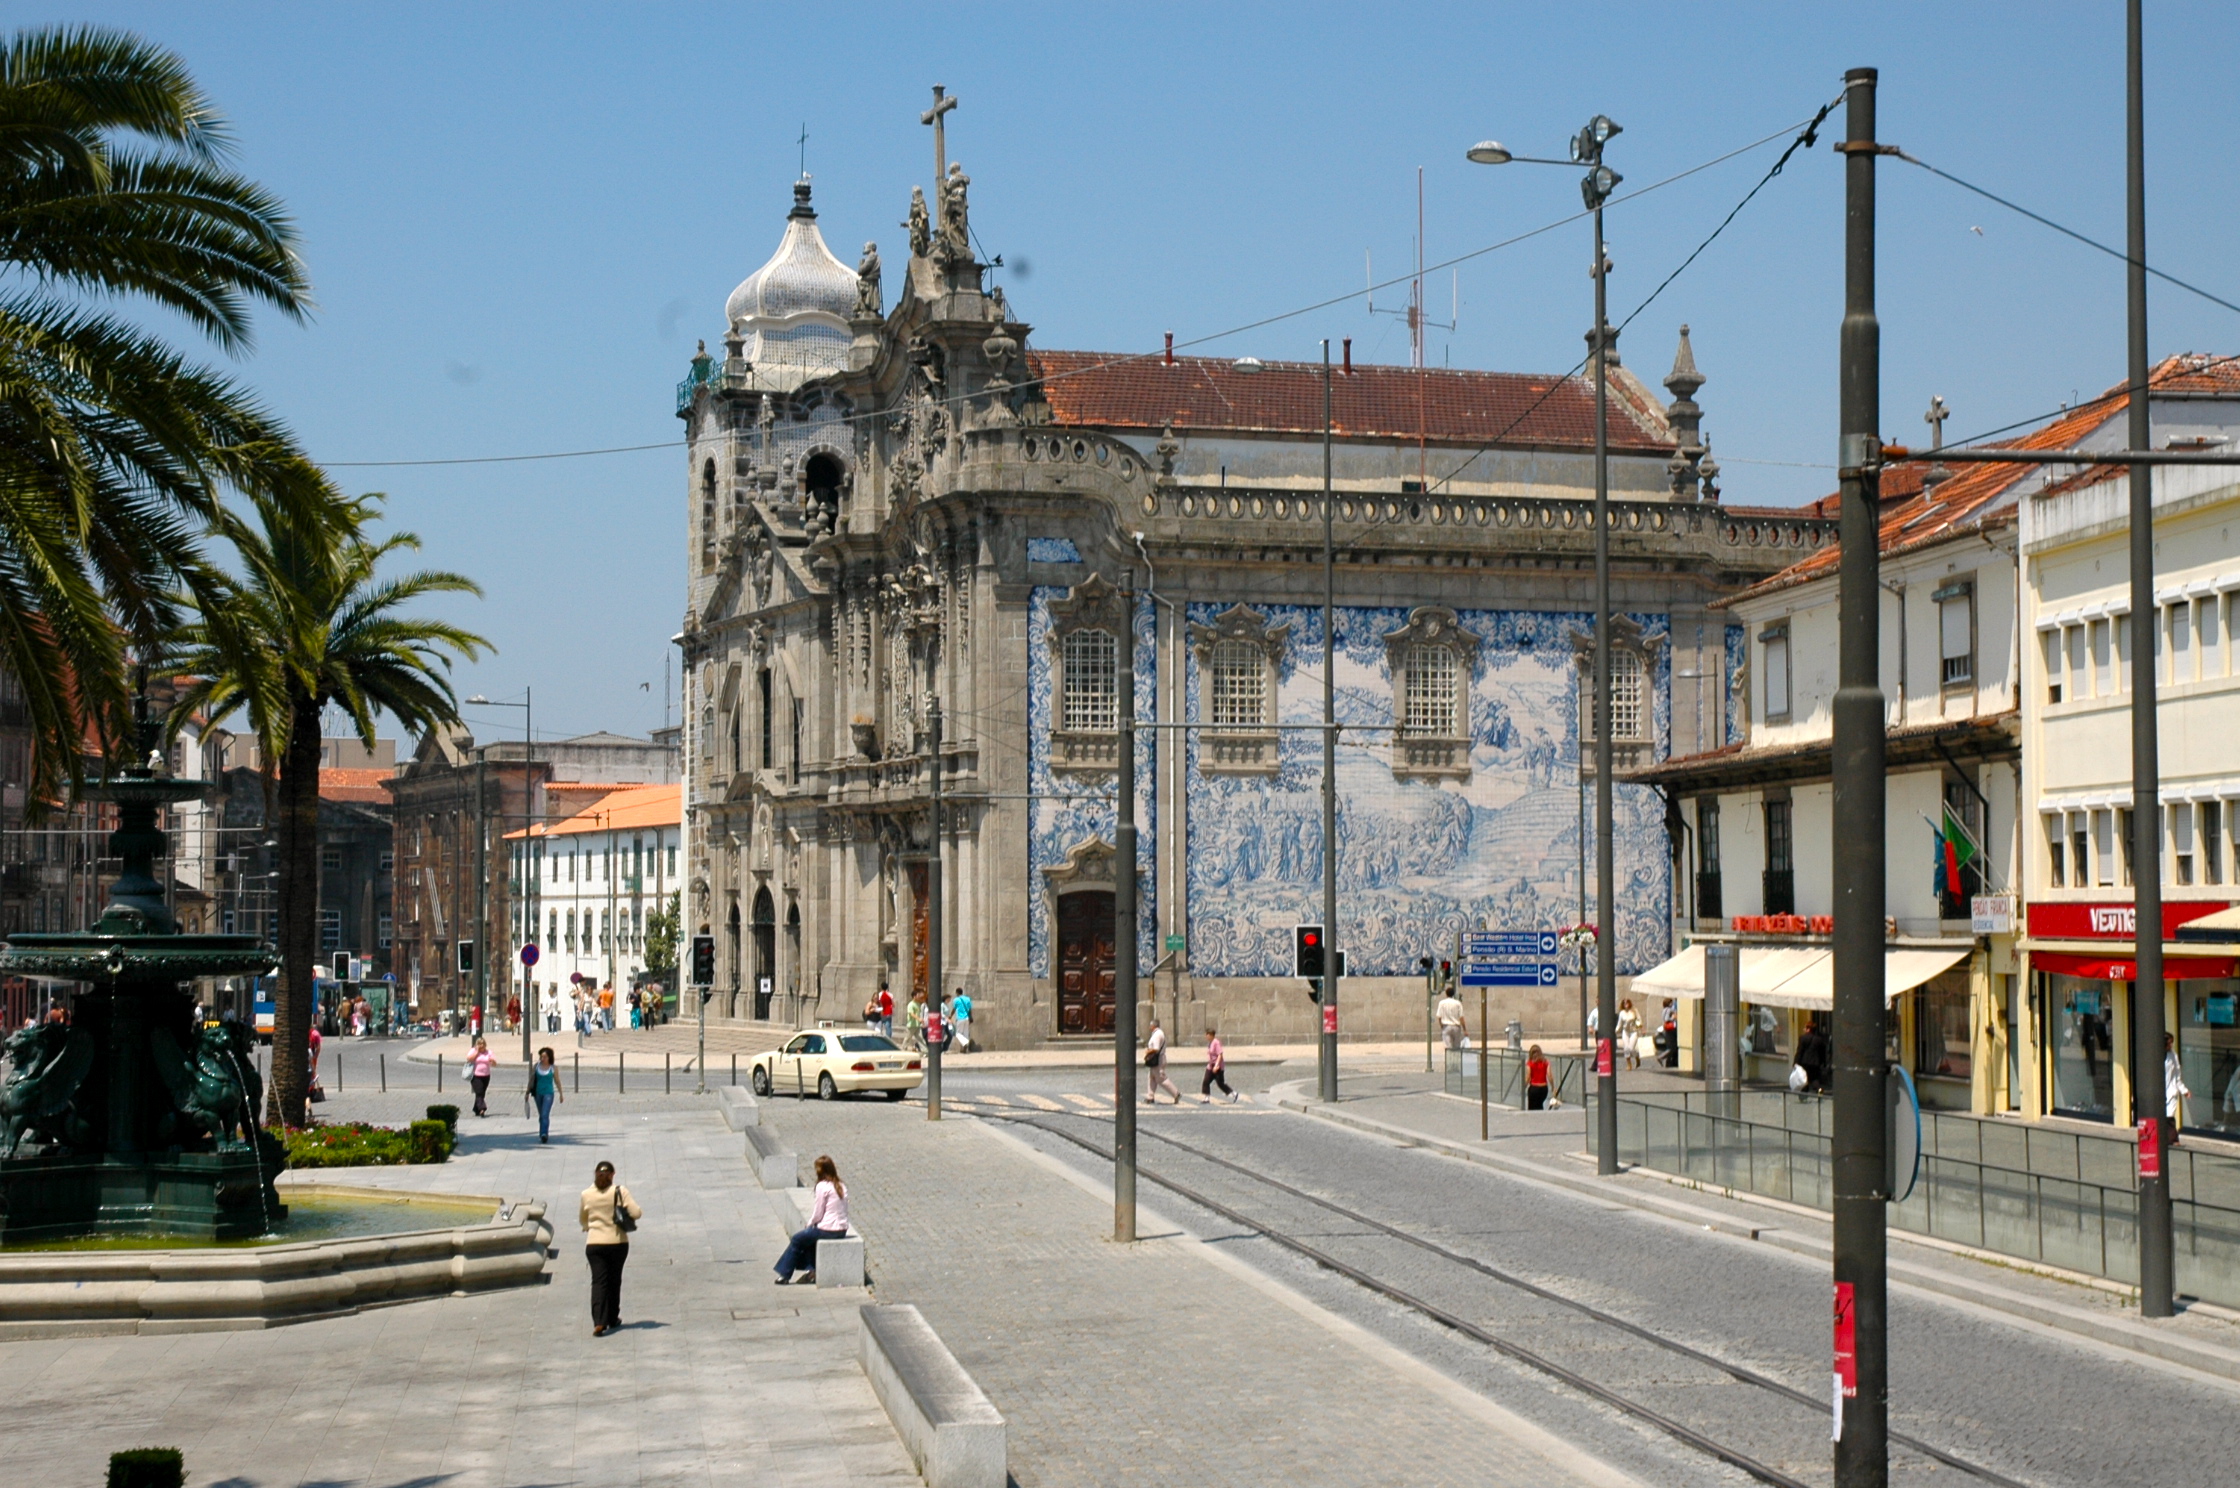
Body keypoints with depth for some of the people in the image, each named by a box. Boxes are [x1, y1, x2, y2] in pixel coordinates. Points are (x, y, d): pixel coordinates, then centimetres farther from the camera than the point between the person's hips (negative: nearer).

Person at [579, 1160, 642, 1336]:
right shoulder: (620, 1192, -8)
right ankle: (612, 1318, 26)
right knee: (614, 1280, 16)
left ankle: (599, 1323, -18)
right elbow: (636, 1213, -14)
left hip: (594, 1244, 0)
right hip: (617, 1243, 0)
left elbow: (582, 1220, 12)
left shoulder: (586, 1195, -2)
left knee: (598, 1282, -3)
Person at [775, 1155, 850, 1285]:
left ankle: (785, 1275, 21)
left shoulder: (822, 1186, -14)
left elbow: (818, 1213, -12)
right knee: (809, 1236, 29)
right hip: (842, 1230, 7)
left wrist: (810, 1223, 9)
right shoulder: (842, 1186, 7)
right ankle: (810, 1270, 23)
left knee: (797, 1239, 13)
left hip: (828, 1230, -7)